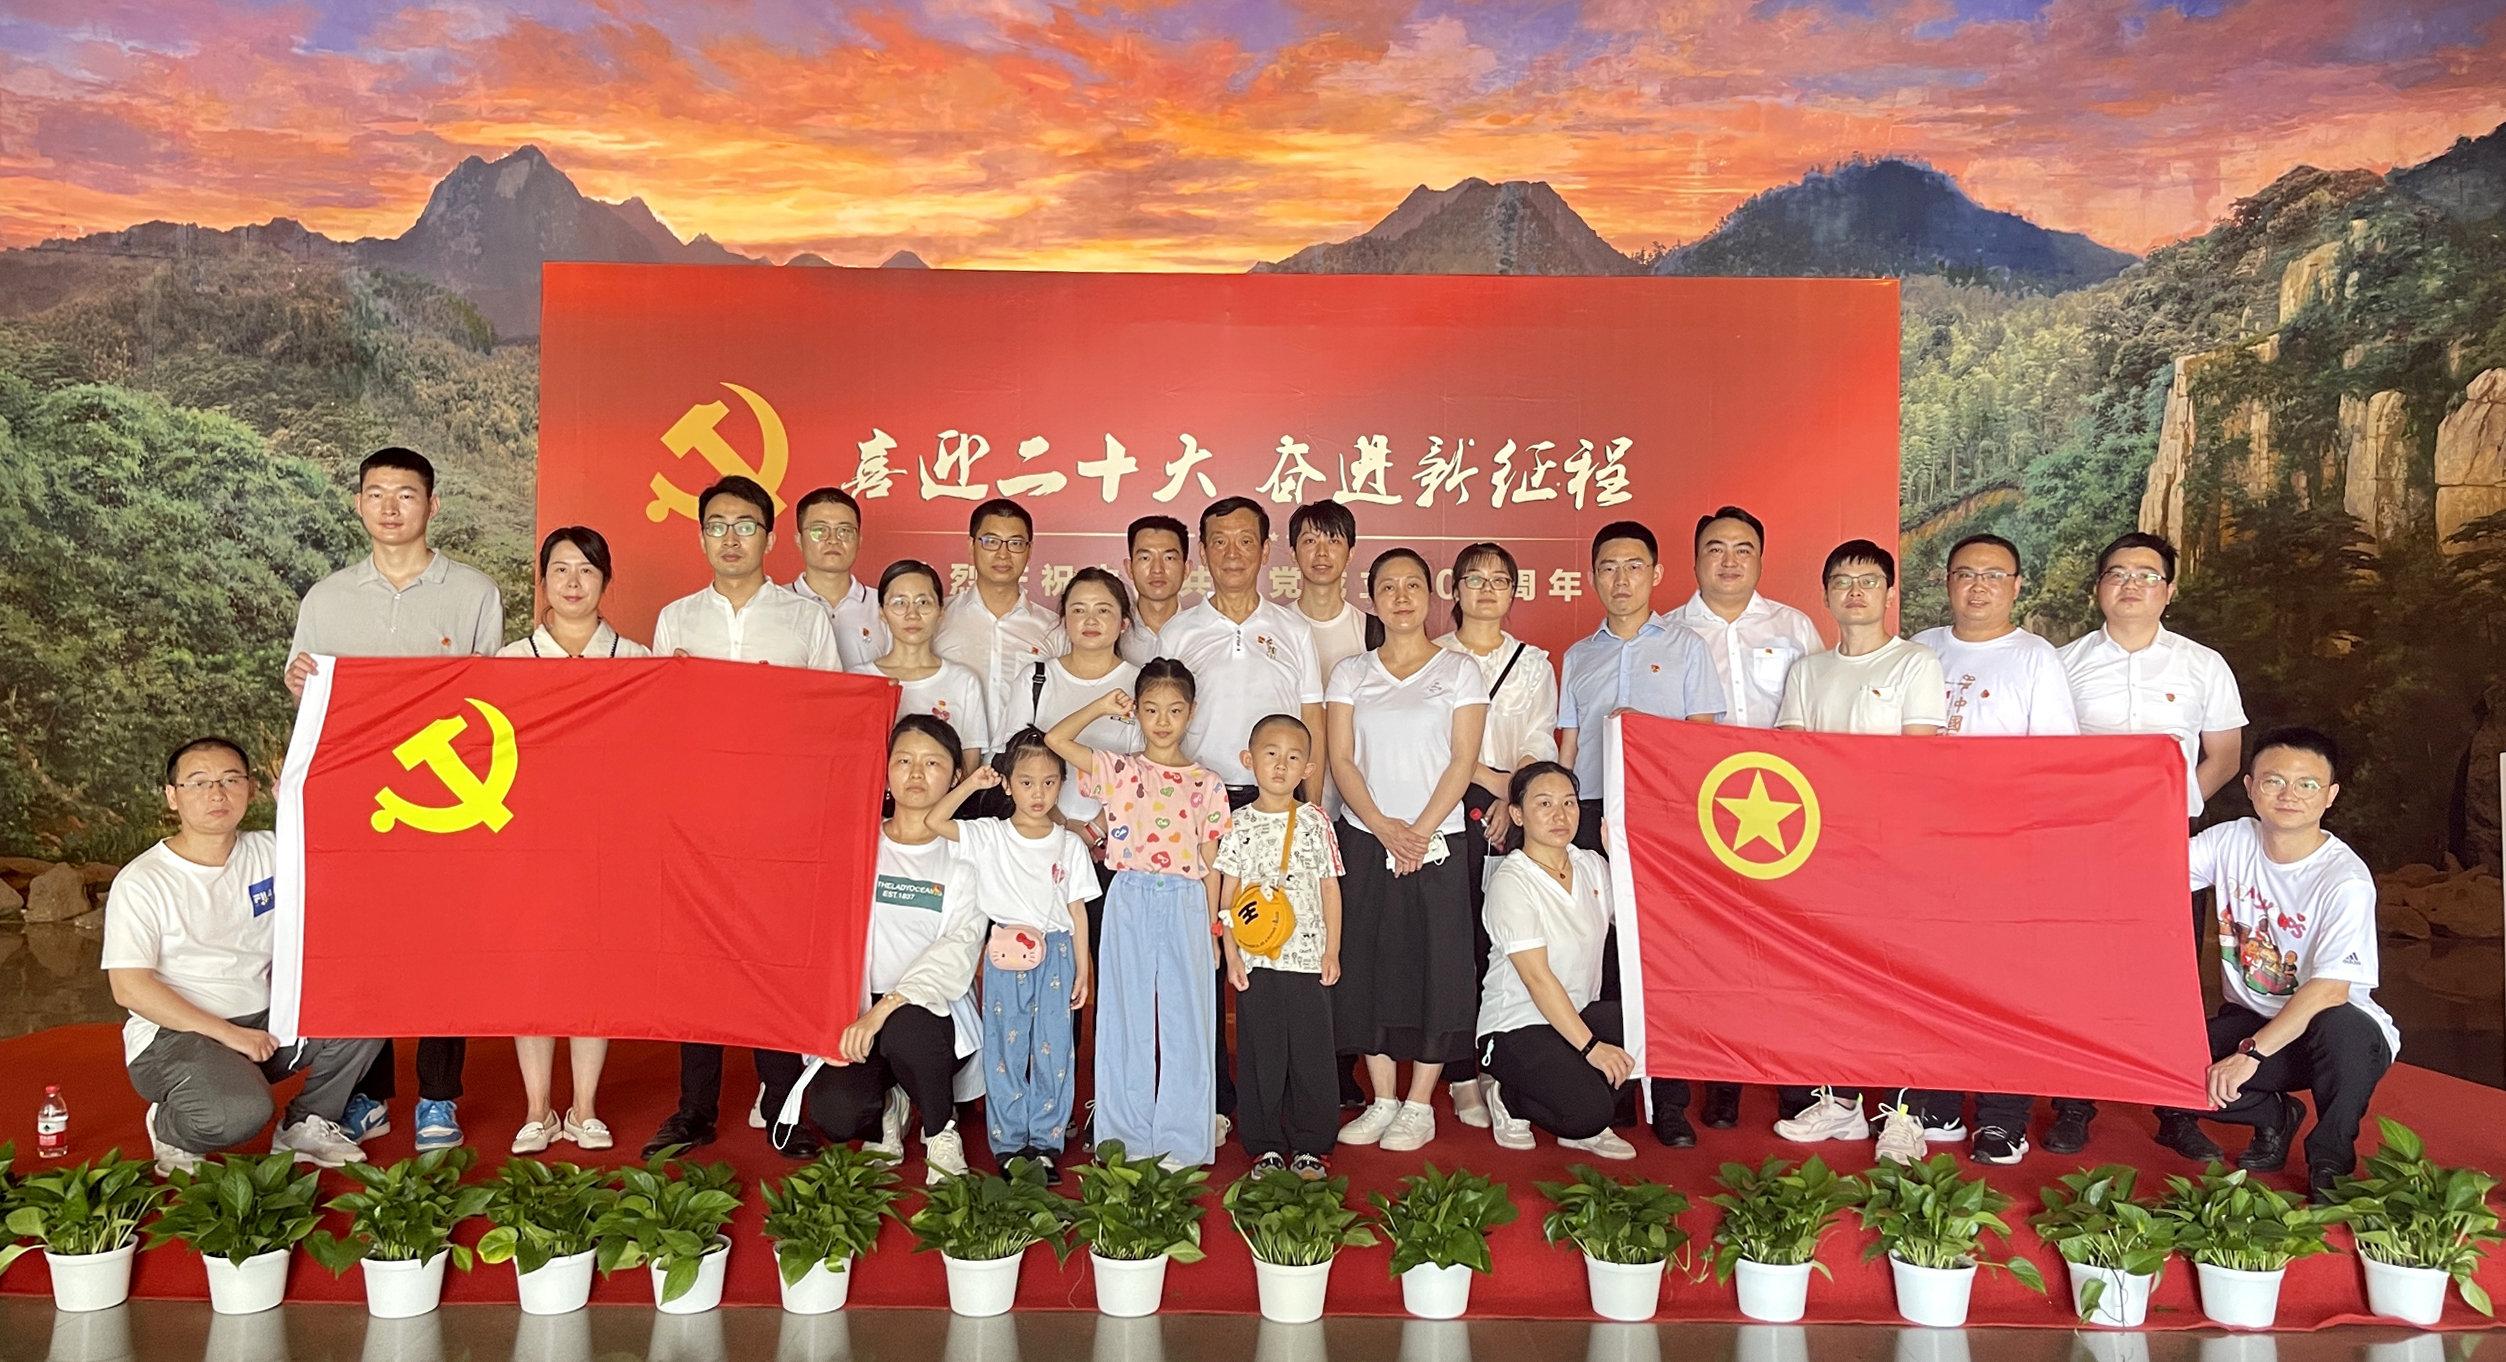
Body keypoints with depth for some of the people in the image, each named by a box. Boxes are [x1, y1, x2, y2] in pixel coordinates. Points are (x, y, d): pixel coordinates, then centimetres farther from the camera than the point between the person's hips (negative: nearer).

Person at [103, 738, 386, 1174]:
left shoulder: (271, 852, 5)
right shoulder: (141, 882, -8)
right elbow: (129, 989, -14)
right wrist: (227, 1033, -19)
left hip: (265, 1023, 5)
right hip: (173, 1035, -5)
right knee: (240, 1111, -35)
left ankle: (305, 1125, 3)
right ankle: (168, 1130, 3)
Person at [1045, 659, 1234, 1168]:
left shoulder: (1207, 783, 5)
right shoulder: (1116, 770, 4)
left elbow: (1211, 863, 6)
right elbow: (1054, 738, -6)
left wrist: (1212, 929, 4)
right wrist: (1102, 705, 1)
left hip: (1185, 905, 0)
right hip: (1129, 903, 0)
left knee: (1185, 1020, 3)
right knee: (1128, 1017, 5)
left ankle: (1182, 1140, 11)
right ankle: (1129, 1138, 14)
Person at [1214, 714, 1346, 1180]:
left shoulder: (1315, 822, 3)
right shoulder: (1241, 824, 3)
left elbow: (1330, 889, 6)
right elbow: (1227, 893, 4)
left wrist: (1332, 950, 1)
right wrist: (1231, 953, -2)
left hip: (1308, 959, 0)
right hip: (1255, 961, 0)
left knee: (1312, 1052, 4)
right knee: (1260, 1053, 5)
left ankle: (1311, 1146, 16)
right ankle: (1265, 1146, 16)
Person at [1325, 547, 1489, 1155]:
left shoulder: (1459, 670, 4)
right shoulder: (1350, 673, 9)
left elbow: (1463, 759, -4)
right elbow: (1340, 758, 1)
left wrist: (1420, 831, -14)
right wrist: (1383, 827, -12)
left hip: (1438, 840, -2)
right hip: (1364, 838, 2)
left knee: (1435, 965, -2)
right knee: (1368, 963, 3)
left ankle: (1420, 1106, 7)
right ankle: (1382, 1101, 13)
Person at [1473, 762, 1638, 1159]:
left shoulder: (1593, 866, 8)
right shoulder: (1511, 880, -13)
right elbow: (1537, 977, -20)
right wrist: (1590, 1045, -25)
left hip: (1579, 1015, 7)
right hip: (1517, 1028, -7)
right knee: (1587, 1110, -29)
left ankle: (1583, 1128, 0)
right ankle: (1510, 1100, 4)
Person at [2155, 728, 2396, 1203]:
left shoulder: (2345, 879, -19)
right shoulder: (2233, 841, -3)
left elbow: (2330, 990, -27)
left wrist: (2250, 1053, -32)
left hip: (2325, 1028, -4)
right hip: (2251, 1019, 4)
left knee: (2341, 1027, -40)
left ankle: (2330, 1162, -11)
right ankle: (2273, 1116, 10)